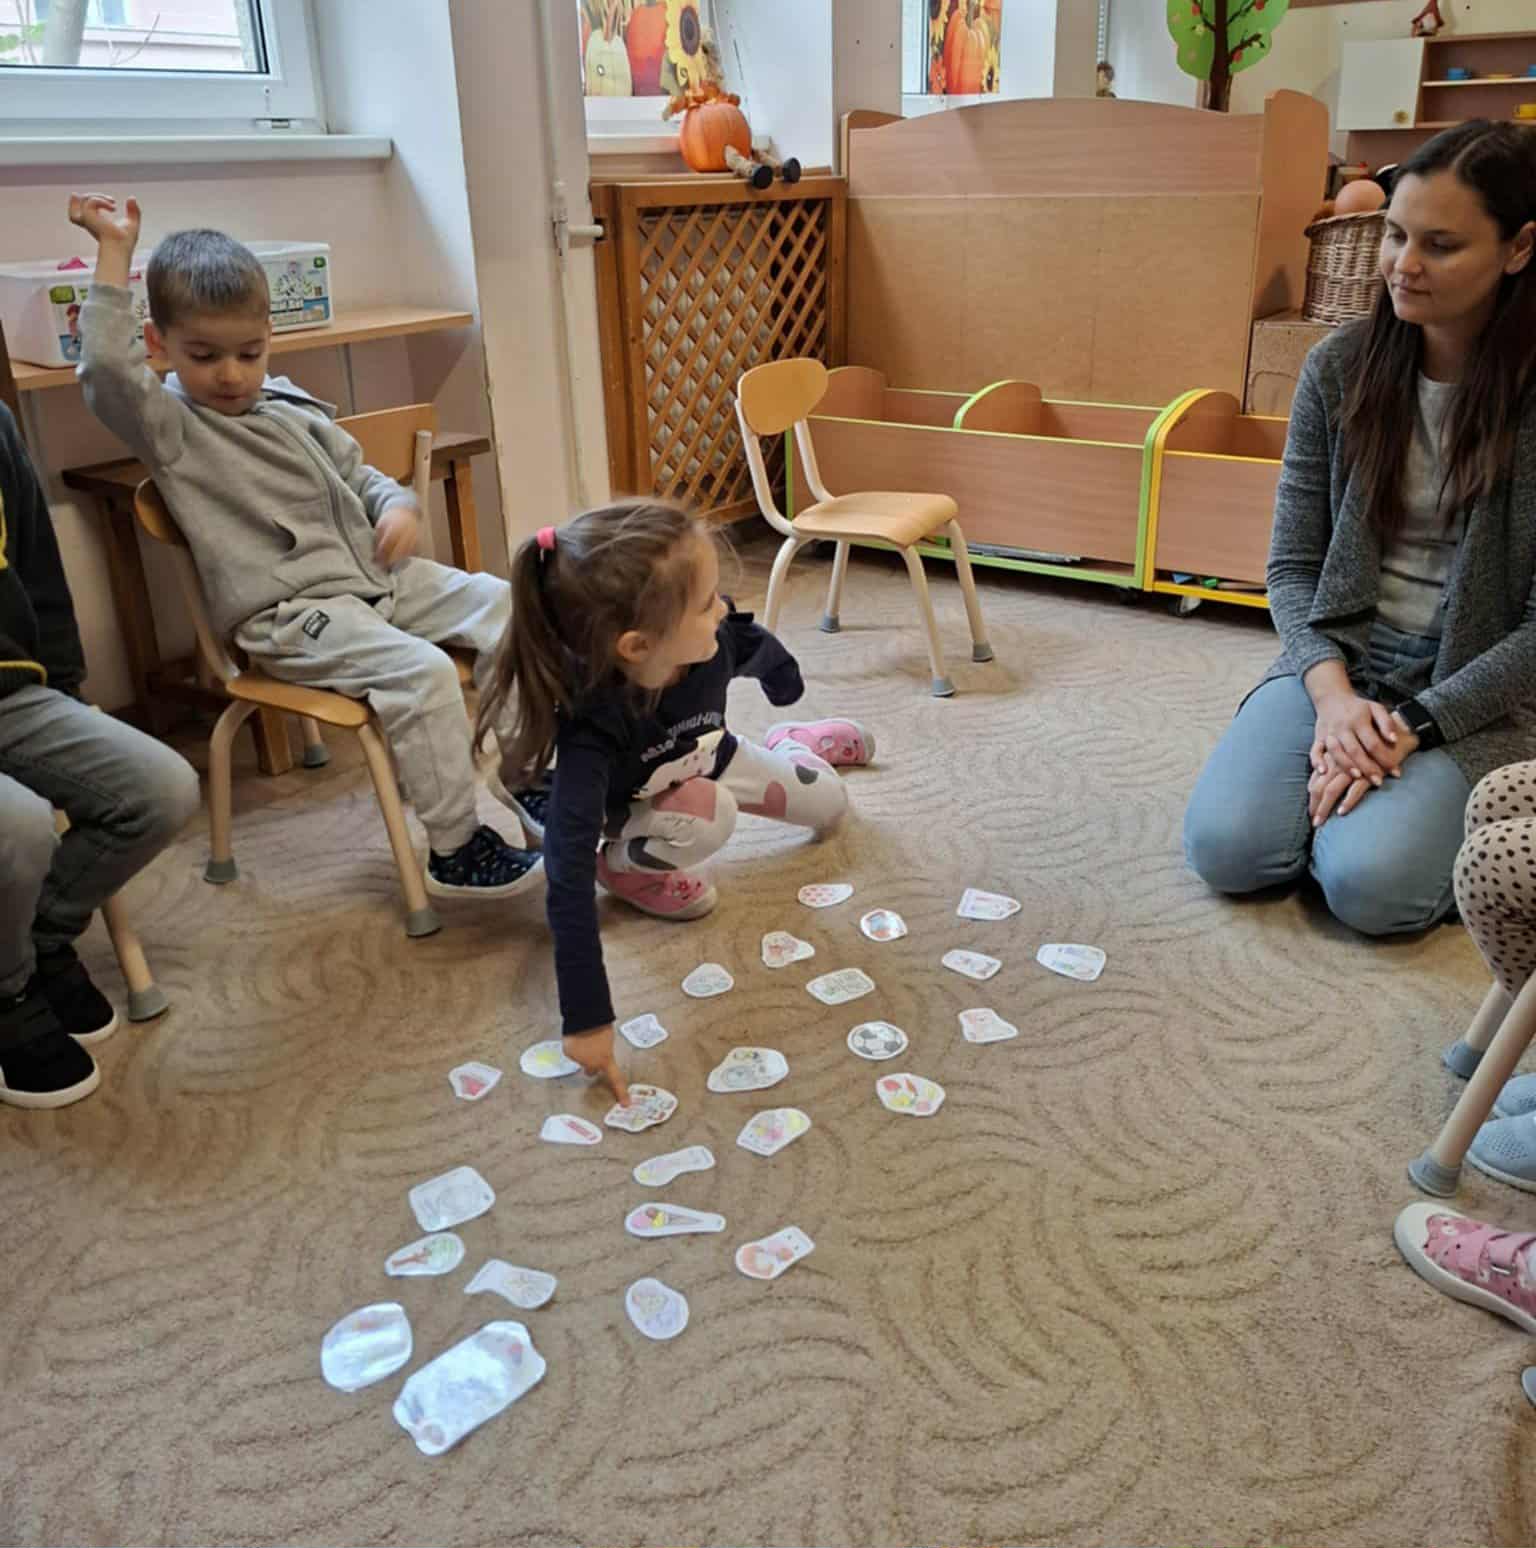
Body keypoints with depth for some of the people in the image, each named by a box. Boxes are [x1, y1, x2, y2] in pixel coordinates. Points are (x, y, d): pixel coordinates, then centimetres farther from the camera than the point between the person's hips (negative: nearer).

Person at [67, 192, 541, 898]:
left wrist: (399, 506, 3)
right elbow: (106, 370, -23)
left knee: (502, 604, 1)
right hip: (289, 614, -8)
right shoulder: (169, 427, -4)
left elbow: (360, 474, 26)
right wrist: (114, 253, -19)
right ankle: (455, 848, -18)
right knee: (421, 672, -29)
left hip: (374, 574, 8)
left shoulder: (293, 411, 16)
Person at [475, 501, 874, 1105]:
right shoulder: (590, 727, -48)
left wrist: (780, 678, 17)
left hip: (707, 760, 5)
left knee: (829, 804, 14)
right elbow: (569, 873, -50)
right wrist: (586, 1016, -54)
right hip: (629, 809, -4)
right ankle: (626, 870, -5)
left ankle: (792, 743, 46)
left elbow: (764, 652, -8)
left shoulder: (721, 639, -35)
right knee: (706, 818, -35)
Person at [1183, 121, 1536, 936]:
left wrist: (1416, 727, -19)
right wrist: (1332, 693, -14)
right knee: (1226, 847, -19)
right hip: (1337, 663, 3)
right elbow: (1292, 564, 1)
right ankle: (1338, 778, 11)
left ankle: (1445, 807, 9)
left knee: (1370, 883, -24)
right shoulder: (1341, 366, -2)